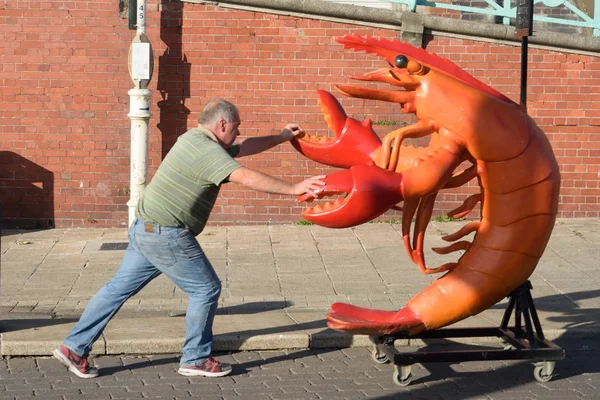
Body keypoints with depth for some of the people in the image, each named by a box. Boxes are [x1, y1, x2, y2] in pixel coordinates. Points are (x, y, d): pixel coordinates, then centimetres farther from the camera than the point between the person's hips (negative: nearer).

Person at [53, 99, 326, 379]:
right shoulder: (206, 150, -16)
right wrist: (294, 189, -22)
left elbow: (243, 148, 26)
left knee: (119, 289, 13)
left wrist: (281, 137, 26)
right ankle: (195, 360, 13)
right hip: (167, 236, -10)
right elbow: (247, 178, -26)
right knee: (206, 289, 3)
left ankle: (74, 348, 16)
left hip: (145, 230, 10)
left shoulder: (195, 139, 15)